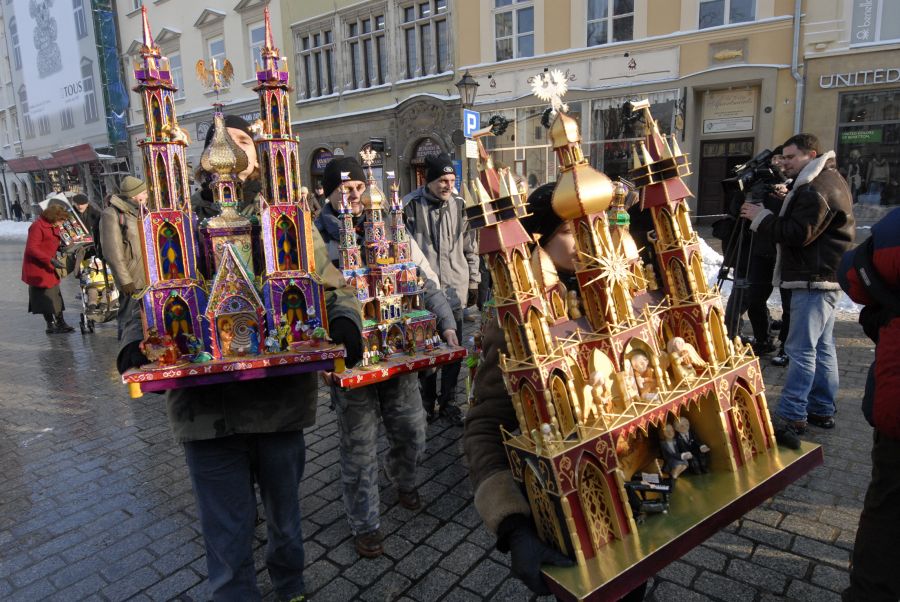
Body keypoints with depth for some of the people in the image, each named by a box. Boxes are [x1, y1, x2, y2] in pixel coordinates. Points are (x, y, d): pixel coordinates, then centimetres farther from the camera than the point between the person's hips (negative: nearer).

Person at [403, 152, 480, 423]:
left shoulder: (459, 205, 5)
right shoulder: (410, 205, -6)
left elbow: (470, 247, 11)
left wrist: (473, 283, 12)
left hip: (454, 290, 3)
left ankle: (448, 401, 26)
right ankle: (427, 402, 27)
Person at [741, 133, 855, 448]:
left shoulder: (817, 188, -16)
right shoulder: (829, 180, 19)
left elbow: (799, 234, -20)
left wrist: (761, 217, -13)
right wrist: (787, 205, 9)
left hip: (815, 280, -11)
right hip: (825, 277, 11)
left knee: (801, 349, -11)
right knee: (821, 346, 15)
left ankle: (790, 417, -9)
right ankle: (822, 410, 24)